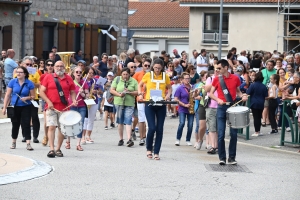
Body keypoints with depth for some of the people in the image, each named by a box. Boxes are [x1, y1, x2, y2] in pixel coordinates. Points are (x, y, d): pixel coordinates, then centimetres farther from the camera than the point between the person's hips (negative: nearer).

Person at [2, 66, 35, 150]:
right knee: (15, 124, 13)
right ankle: (13, 142, 29)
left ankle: (28, 143, -10)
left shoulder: (29, 83, -6)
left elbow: (33, 96, 1)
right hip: (15, 107, 2)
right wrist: (4, 107, -1)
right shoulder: (12, 82, -3)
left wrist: (27, 98, -21)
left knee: (26, 124, -8)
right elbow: (8, 95, 1)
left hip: (26, 107, -2)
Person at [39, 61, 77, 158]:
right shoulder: (48, 77, 3)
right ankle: (51, 149, -12)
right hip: (51, 107, -2)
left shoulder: (69, 79, 9)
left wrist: (73, 100, -4)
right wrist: (48, 102, -11)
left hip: (64, 107, 3)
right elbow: (41, 92, 1)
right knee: (51, 127, -10)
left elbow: (72, 92, 16)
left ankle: (58, 149, 16)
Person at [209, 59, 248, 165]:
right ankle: (222, 158, 4)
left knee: (234, 134, 1)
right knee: (221, 134, -4)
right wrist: (218, 99, -11)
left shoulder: (235, 78, 4)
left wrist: (242, 96, -4)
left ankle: (232, 157, 11)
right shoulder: (216, 79, 3)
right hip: (221, 108, 0)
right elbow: (211, 93, 7)